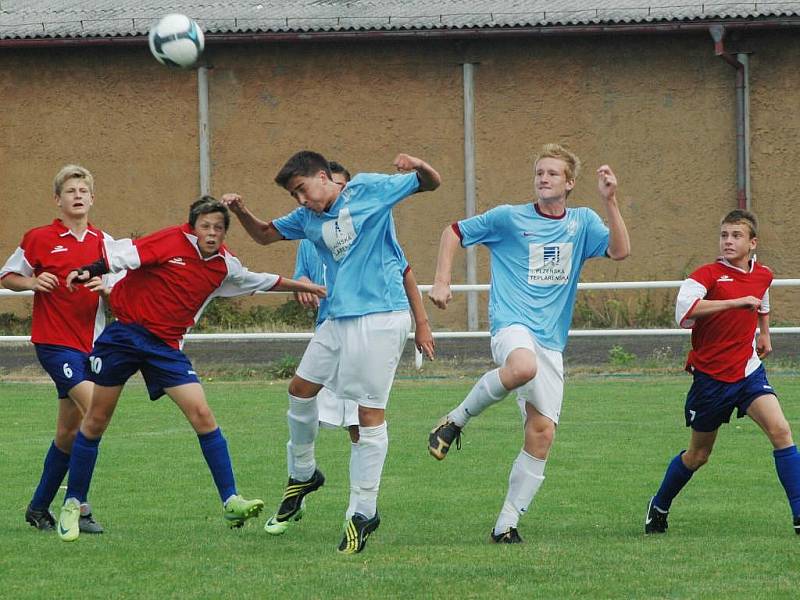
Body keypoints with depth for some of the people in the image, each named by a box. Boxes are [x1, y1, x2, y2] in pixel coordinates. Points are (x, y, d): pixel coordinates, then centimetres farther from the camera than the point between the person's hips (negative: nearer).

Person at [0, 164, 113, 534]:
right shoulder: (39, 239, -2)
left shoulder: (104, 243, 10)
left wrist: (107, 287, -10)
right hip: (55, 342, -6)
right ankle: (78, 505, -19)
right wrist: (32, 282, -14)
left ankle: (39, 507, 24)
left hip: (91, 343, 6)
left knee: (68, 432, 10)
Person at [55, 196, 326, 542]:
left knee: (201, 414, -12)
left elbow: (259, 281, 23)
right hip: (124, 330, -4)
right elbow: (123, 254, -17)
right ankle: (73, 503, 15)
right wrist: (89, 271, -33)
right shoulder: (171, 242, -11)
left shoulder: (224, 266, 5)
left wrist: (301, 287, 25)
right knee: (97, 421, 2)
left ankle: (230, 501, -10)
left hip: (165, 345, 4)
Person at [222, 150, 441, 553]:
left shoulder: (368, 189, -4)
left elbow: (431, 184, 1)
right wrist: (241, 212, 6)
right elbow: (264, 235, 27)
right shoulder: (307, 218, 14)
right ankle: (303, 474, 36)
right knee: (300, 389, 13)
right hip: (339, 319, 8)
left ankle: (365, 511, -1)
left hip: (380, 319, -8)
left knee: (370, 414, -7)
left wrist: (418, 167, -23)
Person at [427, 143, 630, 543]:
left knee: (542, 434, -5)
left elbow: (620, 251, -4)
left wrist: (610, 201, -13)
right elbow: (454, 232, 13)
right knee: (523, 367, -40)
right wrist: (441, 282, 2)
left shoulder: (582, 223, 11)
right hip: (511, 325, -4)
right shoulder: (509, 218, 3)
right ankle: (456, 421, -17)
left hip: (551, 342, 4)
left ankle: (507, 524, 4)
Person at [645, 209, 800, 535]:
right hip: (711, 376, -3)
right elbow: (685, 308, -33)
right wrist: (738, 302, -34)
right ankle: (659, 507, 37)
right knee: (697, 455, 11)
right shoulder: (708, 274, -13)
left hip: (748, 369, 3)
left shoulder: (763, 275, 6)